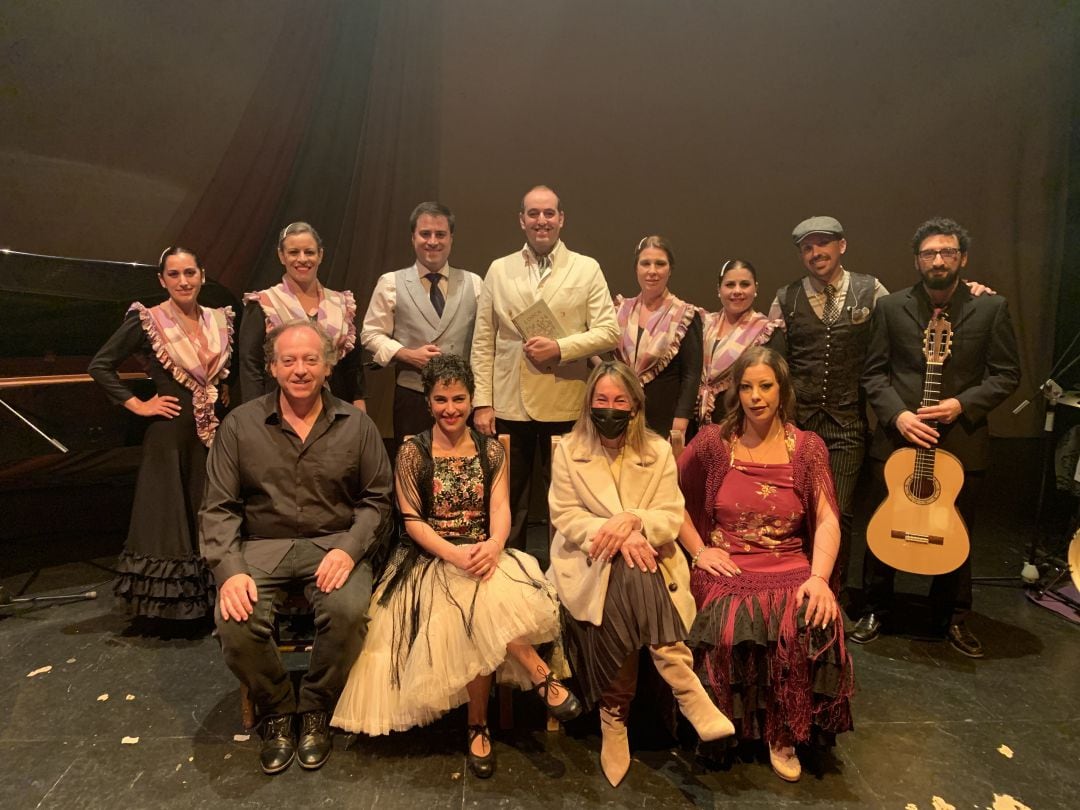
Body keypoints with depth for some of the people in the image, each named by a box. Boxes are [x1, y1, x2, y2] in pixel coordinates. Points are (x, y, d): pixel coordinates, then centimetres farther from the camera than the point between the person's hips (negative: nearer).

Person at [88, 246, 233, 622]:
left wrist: (226, 390, 8)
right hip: (170, 434, -4)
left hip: (215, 432, 5)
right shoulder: (146, 320, -7)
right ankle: (167, 602, 17)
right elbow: (100, 366, -5)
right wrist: (137, 405, -9)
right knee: (167, 522, 3)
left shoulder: (220, 320, 6)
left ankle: (210, 601, 21)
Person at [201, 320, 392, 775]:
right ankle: (276, 711, 6)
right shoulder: (240, 425, 2)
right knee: (235, 622, -26)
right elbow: (219, 508, 1)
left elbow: (376, 499, 3)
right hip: (262, 546, 1)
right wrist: (230, 569, -13)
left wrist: (349, 549, -14)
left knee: (348, 611, -29)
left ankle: (316, 709, 2)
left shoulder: (355, 425, 1)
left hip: (334, 544, -1)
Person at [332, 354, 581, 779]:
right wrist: (454, 553, -21)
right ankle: (540, 673, -15)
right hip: (430, 557, -2)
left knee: (486, 607, -32)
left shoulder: (492, 450, 8)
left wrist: (494, 545, -25)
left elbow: (500, 508, -1)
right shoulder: (412, 452, 1)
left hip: (483, 553, 2)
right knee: (483, 603, -33)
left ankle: (478, 725, -16)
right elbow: (412, 521, -3)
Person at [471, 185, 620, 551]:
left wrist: (560, 347, -16)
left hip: (566, 407, -1)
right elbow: (483, 342, 6)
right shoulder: (498, 270, 9)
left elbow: (609, 332, -2)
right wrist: (482, 402, 0)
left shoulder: (587, 269, 4)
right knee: (508, 502, 11)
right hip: (509, 405, 2)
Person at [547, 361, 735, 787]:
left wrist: (633, 520, -24)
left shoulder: (658, 451, 7)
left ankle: (615, 717, -30)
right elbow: (566, 517, -4)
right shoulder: (567, 451, 5)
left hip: (646, 556, 1)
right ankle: (685, 688, -32)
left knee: (627, 588, -35)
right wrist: (616, 535, -21)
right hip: (589, 560, -1)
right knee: (626, 577, -35)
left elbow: (671, 518, -1)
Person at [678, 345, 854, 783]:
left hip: (791, 568, 1)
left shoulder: (808, 447, 5)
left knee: (809, 626, -30)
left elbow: (827, 520, -2)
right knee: (729, 628, -31)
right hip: (725, 567, -1)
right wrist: (697, 550, -2)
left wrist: (820, 577, -18)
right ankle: (731, 725, -2)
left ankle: (784, 735, -6)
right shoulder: (712, 442, 4)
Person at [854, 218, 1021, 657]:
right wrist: (898, 415, -13)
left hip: (963, 442, 0)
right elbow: (874, 371, 1)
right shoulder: (890, 307, 1)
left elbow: (1007, 374, 1)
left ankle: (953, 617, 33)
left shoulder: (991, 307, 0)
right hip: (898, 437, 0)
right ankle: (874, 610, 27)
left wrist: (962, 404, -14)